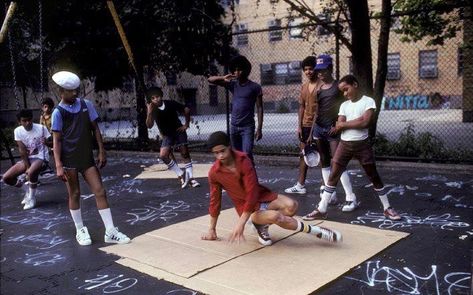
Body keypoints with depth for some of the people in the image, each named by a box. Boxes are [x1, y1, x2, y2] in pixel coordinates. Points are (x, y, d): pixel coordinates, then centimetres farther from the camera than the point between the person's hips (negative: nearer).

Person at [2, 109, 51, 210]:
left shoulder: (41, 128, -12)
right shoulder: (17, 131, -5)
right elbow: (22, 150, -8)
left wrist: (47, 142, -33)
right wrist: (27, 167, -15)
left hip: (40, 157, -4)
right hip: (26, 159, 5)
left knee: (32, 172, -37)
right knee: (7, 178, -8)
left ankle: (31, 197, -11)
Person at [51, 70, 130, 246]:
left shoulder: (86, 105, 3)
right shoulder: (58, 112, -7)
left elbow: (95, 129, 8)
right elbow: (57, 140, -9)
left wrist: (101, 152, 4)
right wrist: (59, 166, -15)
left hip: (87, 158, 3)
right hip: (69, 160, -3)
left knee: (100, 191, 0)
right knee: (74, 194, 8)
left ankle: (110, 232, 5)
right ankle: (80, 231, 24)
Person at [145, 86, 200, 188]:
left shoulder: (171, 104, -17)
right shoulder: (153, 110, -15)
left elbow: (187, 110, -4)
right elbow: (149, 126, -26)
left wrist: (186, 124, -2)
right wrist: (149, 113, -38)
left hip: (179, 130, -1)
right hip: (167, 135, 1)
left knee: (185, 153, 0)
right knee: (163, 155, -17)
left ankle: (190, 178, 9)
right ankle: (181, 175, -5)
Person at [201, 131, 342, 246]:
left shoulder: (243, 160, -17)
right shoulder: (214, 173, -12)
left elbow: (253, 192, -21)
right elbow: (215, 200, 2)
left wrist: (241, 223, -29)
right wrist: (212, 229, 8)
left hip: (261, 196, 1)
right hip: (245, 206, -1)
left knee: (291, 206, -28)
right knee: (276, 216, -32)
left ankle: (262, 224, -3)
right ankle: (316, 231, -12)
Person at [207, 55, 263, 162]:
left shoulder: (255, 87, -4)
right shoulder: (232, 84, 6)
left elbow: (259, 109, -4)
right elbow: (210, 79, 6)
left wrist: (259, 128, -11)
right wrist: (223, 78, -13)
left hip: (247, 127, -5)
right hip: (234, 126, 5)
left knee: (247, 155, -16)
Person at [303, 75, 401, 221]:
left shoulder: (368, 101, -4)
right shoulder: (344, 105, 8)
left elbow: (365, 122, -19)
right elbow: (338, 127, -2)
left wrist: (346, 123, -9)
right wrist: (357, 122, -14)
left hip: (362, 144, -3)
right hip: (345, 144, 4)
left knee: (374, 177, 6)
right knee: (333, 176, 2)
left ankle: (387, 208, 21)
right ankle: (321, 210, 8)